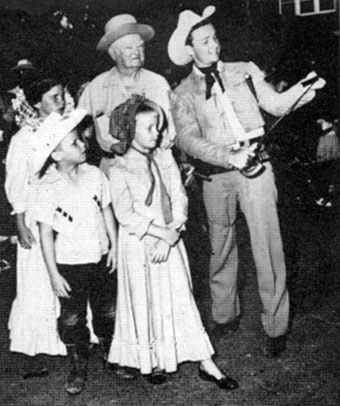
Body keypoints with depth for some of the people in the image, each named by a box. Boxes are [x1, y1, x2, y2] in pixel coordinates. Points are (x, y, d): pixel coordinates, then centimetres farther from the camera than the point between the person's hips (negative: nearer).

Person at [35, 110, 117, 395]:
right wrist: (53, 274, -11)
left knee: (107, 313, 16)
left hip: (100, 258, 3)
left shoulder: (94, 175, -6)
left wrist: (114, 245, 2)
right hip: (69, 265, -3)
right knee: (72, 319, 9)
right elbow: (46, 233, -12)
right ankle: (79, 369, 28)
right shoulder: (49, 188, -16)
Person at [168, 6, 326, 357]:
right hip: (216, 174, 1)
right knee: (220, 249, 13)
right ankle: (225, 316, 32)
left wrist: (305, 89, -15)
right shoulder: (183, 93, 4)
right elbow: (188, 140, -9)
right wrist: (229, 157, -21)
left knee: (267, 247, -4)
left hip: (254, 169, -1)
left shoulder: (244, 71, 8)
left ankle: (275, 327, 8)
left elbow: (276, 104, 4)